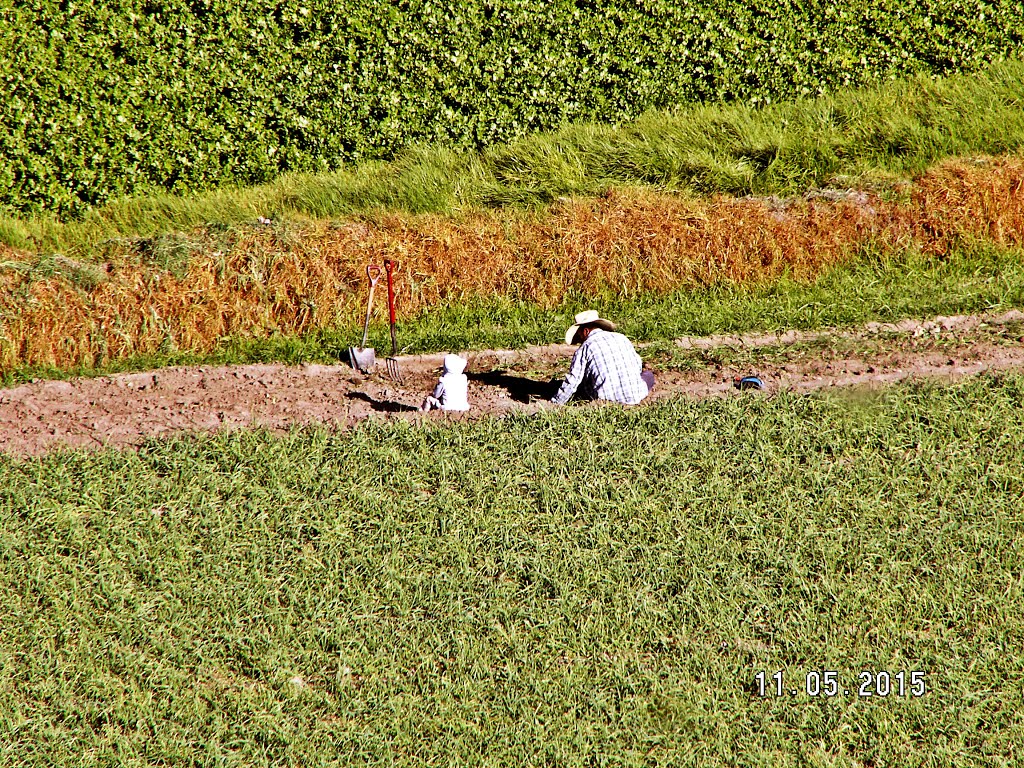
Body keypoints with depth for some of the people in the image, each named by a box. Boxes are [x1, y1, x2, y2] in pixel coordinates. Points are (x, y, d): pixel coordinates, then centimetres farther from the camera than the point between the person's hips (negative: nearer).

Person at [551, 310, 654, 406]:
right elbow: (638, 365, 22)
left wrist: (556, 402, 8)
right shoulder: (621, 338, 13)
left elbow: (572, 380, -2)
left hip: (608, 397, -2)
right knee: (648, 375, 31)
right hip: (635, 395, 2)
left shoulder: (585, 347, -1)